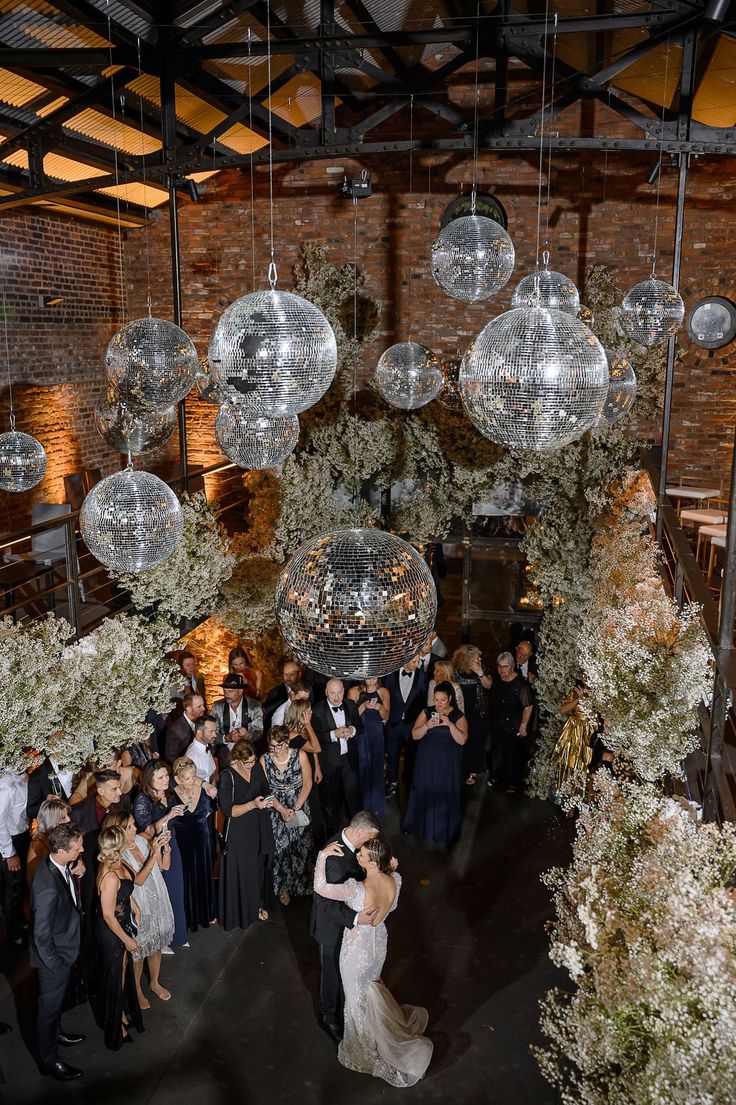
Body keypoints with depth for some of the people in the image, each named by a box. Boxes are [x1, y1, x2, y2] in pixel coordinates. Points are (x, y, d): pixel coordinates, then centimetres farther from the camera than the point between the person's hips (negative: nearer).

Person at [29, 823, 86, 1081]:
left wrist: (73, 875, -6)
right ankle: (48, 1060, 39)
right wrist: (56, 965, -18)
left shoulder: (53, 864, -14)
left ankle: (55, 1033, 57)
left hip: (63, 948, 8)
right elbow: (42, 936, -28)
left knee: (56, 999, 32)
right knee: (50, 1004, 16)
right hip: (54, 955, -8)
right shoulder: (49, 889, -41)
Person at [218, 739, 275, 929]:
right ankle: (242, 910, 23)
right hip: (240, 832, -5)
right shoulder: (227, 776, -20)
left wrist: (266, 800, -9)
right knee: (241, 870, 5)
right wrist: (252, 805, -29)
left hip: (260, 828, 5)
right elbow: (227, 810, -19)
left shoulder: (257, 767, -4)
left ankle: (259, 904, 34)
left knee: (260, 866, 15)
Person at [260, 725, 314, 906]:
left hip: (299, 808, 0)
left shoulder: (300, 756, -12)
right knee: (280, 847, 1)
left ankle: (303, 883, 25)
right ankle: (284, 887, 18)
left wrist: (295, 808, -13)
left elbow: (307, 783, -6)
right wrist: (281, 809, -15)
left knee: (301, 846, 4)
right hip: (276, 809, 0)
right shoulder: (264, 760, -9)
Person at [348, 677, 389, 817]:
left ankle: (377, 806, 18)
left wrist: (380, 707, -14)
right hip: (360, 735, -2)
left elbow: (386, 717, 6)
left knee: (377, 768, 4)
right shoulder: (354, 692, -3)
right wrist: (364, 706, -19)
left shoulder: (383, 692, 4)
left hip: (377, 734, 2)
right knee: (362, 769, -3)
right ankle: (363, 806, 10)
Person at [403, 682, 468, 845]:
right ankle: (423, 824, 27)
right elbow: (414, 735, -3)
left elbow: (462, 740, -15)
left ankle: (445, 830, 18)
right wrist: (427, 726, -21)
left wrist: (450, 724, -26)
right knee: (424, 793, 8)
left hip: (448, 764, -2)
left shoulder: (458, 716, -3)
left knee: (445, 796, 2)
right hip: (427, 761, 2)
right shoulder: (427, 712, 2)